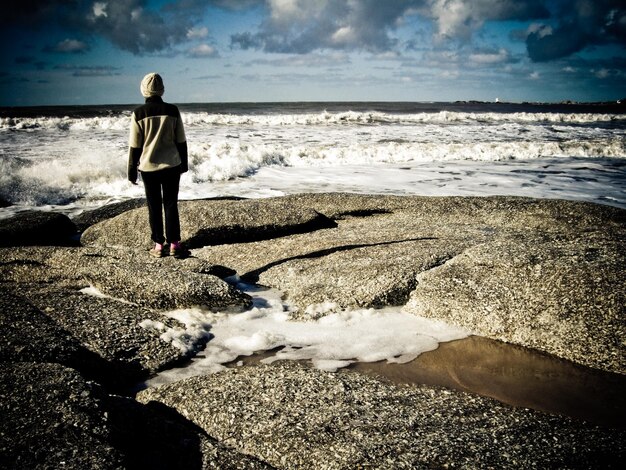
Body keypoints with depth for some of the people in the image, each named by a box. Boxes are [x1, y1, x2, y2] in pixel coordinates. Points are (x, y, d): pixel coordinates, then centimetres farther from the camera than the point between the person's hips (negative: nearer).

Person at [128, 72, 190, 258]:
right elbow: (181, 140, 2)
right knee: (171, 204, 6)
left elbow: (134, 146, -4)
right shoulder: (172, 111, -4)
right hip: (172, 166, 1)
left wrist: (132, 171, 5)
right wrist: (184, 163, 14)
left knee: (154, 206, 8)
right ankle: (174, 244, 5)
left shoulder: (138, 114, -7)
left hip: (148, 167, -1)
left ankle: (159, 245, 11)